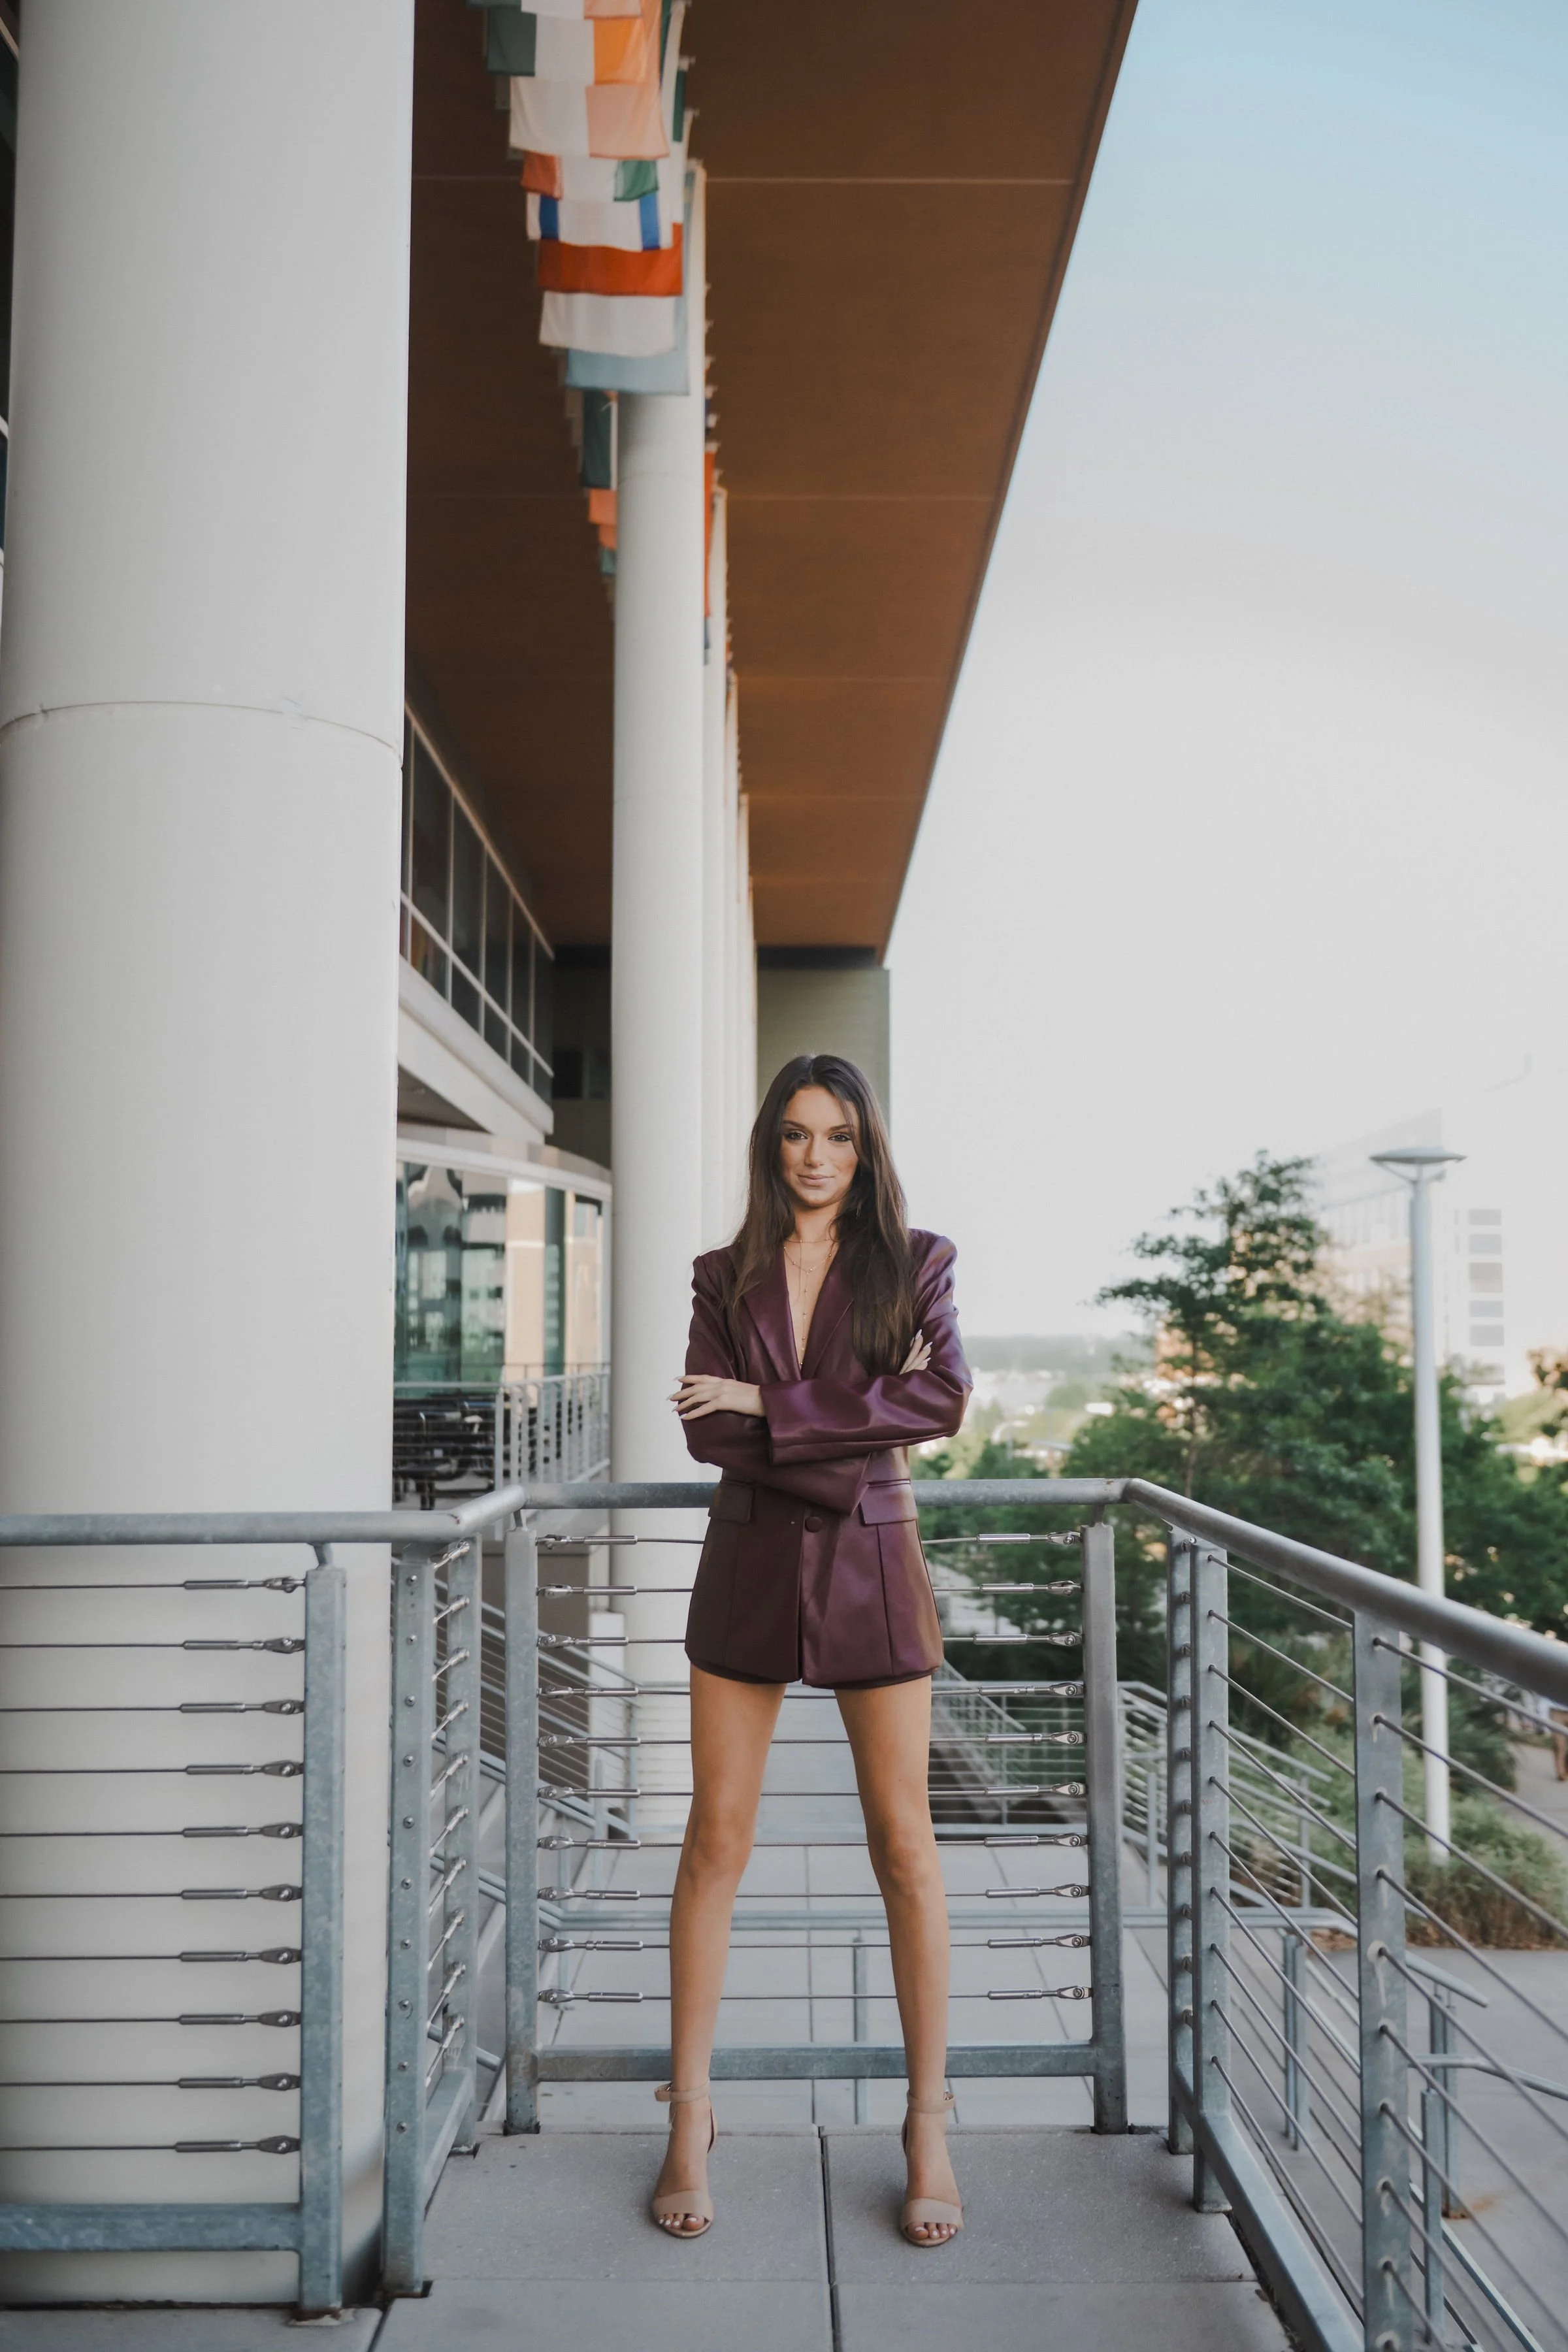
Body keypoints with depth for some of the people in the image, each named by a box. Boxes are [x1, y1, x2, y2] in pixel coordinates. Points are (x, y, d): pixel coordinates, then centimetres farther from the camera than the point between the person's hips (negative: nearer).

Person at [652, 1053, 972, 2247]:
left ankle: (929, 2124, 18)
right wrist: (855, 1430, -13)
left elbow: (945, 1400, -13)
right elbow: (707, 1432, -4)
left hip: (871, 1566, -1)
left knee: (906, 1851, 3)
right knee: (716, 1844, 5)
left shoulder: (915, 1263, 3)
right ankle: (691, 2118, 18)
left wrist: (771, 1406, -14)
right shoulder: (727, 1277, 7)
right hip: (751, 1566, 2)